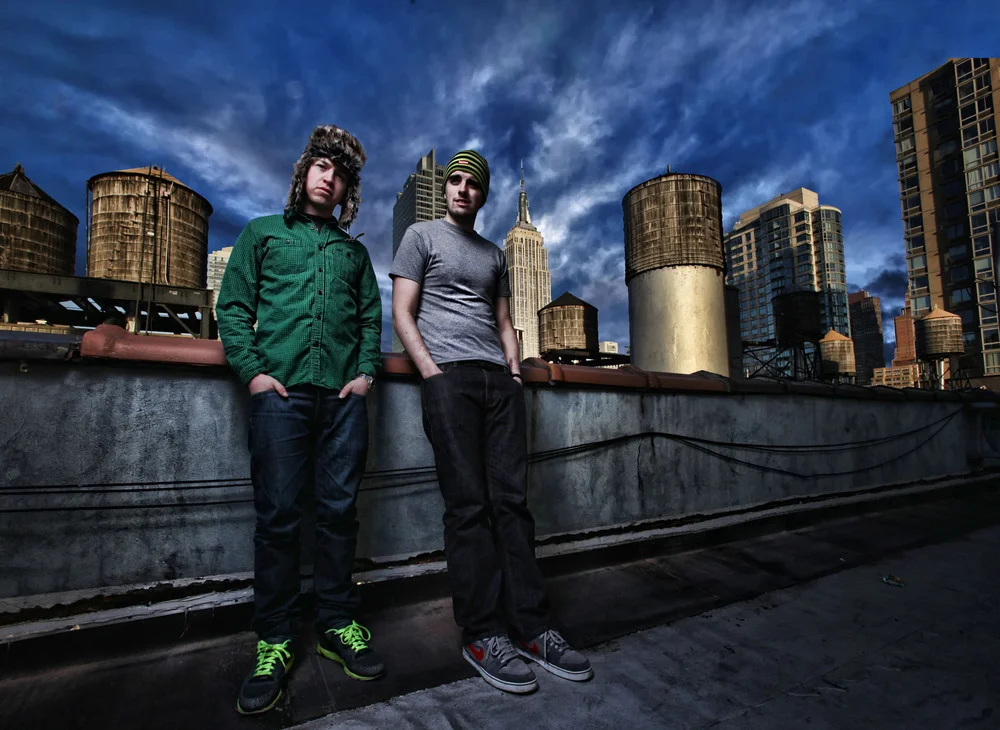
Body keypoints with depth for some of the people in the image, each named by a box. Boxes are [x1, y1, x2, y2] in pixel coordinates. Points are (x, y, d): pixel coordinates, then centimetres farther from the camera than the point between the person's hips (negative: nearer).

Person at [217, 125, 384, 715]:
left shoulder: (353, 250, 22)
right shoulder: (263, 233, 18)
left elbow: (372, 317, 15)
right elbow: (233, 306, 8)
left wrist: (366, 371, -1)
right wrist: (252, 371, -5)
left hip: (344, 394, 2)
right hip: (282, 389, -1)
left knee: (340, 511, 4)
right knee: (278, 515, -1)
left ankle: (338, 625, 17)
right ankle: (275, 642, 13)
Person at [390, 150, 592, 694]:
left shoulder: (495, 254, 26)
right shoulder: (421, 236, 12)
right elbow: (402, 313, 3)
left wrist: (515, 370, 7)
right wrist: (432, 373, -9)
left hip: (499, 379, 5)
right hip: (449, 374, -4)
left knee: (512, 500, 1)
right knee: (468, 504, -5)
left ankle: (531, 627, 9)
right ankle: (482, 633, 5)